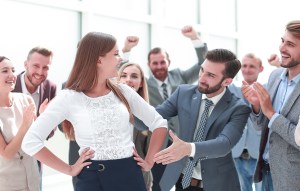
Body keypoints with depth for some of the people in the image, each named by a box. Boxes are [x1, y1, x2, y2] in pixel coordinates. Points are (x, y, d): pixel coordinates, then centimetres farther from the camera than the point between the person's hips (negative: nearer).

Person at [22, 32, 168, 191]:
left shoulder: (123, 92, 5)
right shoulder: (68, 98, -6)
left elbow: (159, 123, 14)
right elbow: (30, 142, -10)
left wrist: (149, 161, 5)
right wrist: (69, 170, -8)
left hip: (130, 174, 3)